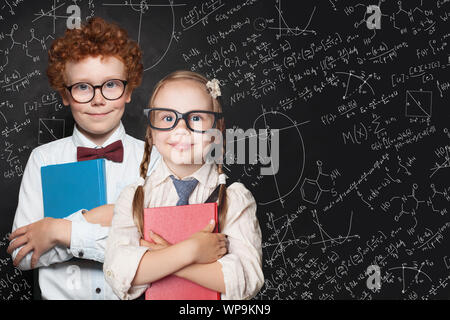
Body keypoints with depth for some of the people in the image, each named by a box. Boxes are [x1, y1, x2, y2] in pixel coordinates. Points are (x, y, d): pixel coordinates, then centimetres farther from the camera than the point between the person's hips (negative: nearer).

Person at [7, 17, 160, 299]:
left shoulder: (153, 158, -1)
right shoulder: (43, 158, 4)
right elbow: (22, 255, -2)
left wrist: (61, 231, -11)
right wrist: (92, 221, -13)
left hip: (133, 293, -1)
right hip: (60, 294, 1)